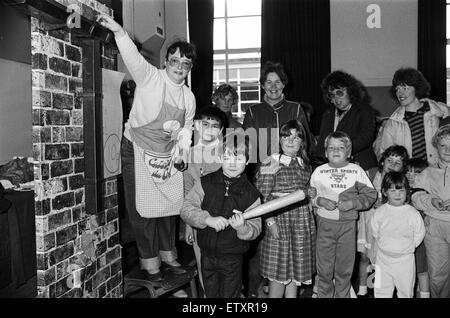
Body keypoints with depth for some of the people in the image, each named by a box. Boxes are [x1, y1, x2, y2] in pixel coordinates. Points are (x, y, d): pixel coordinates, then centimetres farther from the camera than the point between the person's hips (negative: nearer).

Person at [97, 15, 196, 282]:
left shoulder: (189, 97, 5)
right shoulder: (150, 77, -12)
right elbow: (133, 58, -31)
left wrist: (182, 150, -5)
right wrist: (120, 32, -48)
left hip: (168, 155, 6)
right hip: (139, 151, -5)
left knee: (169, 206, 15)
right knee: (142, 209, 2)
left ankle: (168, 254, 34)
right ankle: (150, 262, 18)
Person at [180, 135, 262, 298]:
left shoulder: (250, 194, -9)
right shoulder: (205, 183, -7)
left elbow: (256, 228, -11)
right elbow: (186, 209, -12)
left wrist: (242, 228, -33)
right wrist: (207, 219, -28)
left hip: (233, 258, -1)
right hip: (207, 254, 2)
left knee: (231, 294, 13)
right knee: (210, 293, 21)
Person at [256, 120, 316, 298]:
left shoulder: (305, 165, 12)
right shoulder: (271, 163, -6)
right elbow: (262, 196, -10)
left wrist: (310, 220, 10)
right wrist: (270, 221, -17)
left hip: (302, 221, 5)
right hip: (279, 219, -5)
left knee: (295, 270, 11)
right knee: (279, 271, 0)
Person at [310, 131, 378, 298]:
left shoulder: (357, 170, 2)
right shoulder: (319, 171, 3)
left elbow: (371, 194, 2)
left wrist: (352, 203, -11)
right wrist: (320, 201, -13)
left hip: (348, 224, 0)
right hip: (325, 223, 0)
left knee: (345, 268, 10)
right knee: (324, 267, 6)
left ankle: (343, 295, 27)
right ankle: (323, 295, 24)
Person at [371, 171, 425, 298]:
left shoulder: (413, 214, -10)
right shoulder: (379, 212, -5)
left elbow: (419, 235, -1)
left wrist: (407, 247, -1)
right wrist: (384, 246, 4)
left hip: (405, 260, -1)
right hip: (383, 258, 2)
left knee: (406, 292, 14)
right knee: (381, 291, 13)